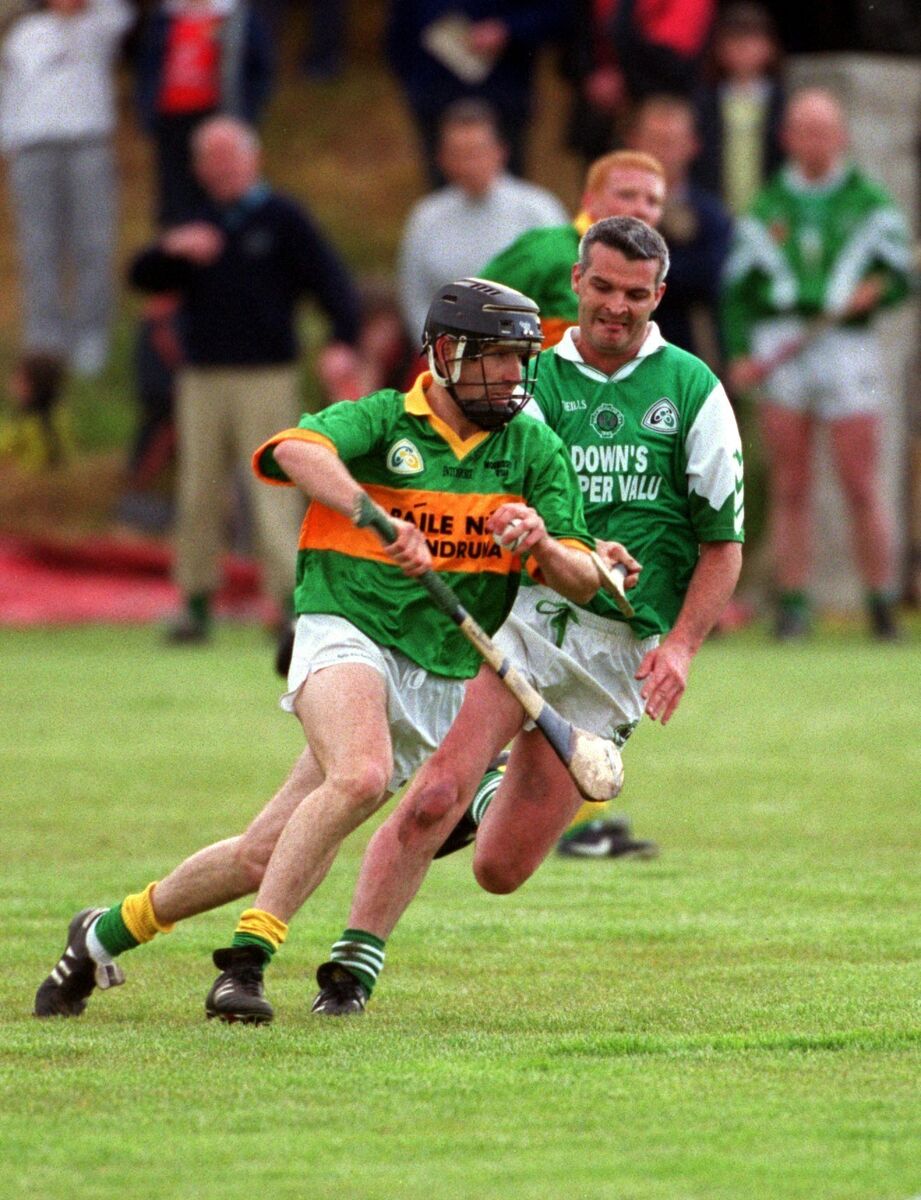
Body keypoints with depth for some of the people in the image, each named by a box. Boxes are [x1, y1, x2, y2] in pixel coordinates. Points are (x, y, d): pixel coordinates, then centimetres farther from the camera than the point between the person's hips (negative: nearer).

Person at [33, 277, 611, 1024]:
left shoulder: (535, 451, 8)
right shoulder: (382, 421, -2)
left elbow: (582, 584, 4)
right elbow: (297, 450, -24)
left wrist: (542, 544, -19)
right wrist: (376, 516, -39)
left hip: (443, 682, 4)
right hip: (349, 634, -4)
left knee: (269, 856, -1)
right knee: (361, 775, -36)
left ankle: (110, 932, 18)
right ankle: (248, 956, -29)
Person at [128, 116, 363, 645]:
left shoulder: (283, 219, 2)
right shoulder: (201, 227, 16)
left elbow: (332, 279, -6)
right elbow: (144, 278, 9)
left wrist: (343, 340, -22)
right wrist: (170, 249, -13)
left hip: (266, 377, -5)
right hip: (203, 378, 5)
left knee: (272, 490, -11)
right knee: (199, 494, 4)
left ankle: (292, 602, -15)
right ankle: (198, 604, 11)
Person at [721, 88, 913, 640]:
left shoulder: (869, 203, 9)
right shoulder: (766, 208, 13)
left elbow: (898, 274, 5)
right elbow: (738, 286, 12)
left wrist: (873, 289, -17)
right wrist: (740, 355, -1)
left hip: (847, 346, -2)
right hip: (778, 350, 2)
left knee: (861, 487, -5)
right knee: (789, 487, 0)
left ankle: (882, 606, 1)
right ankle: (793, 602, 2)